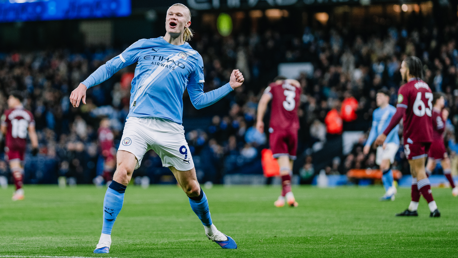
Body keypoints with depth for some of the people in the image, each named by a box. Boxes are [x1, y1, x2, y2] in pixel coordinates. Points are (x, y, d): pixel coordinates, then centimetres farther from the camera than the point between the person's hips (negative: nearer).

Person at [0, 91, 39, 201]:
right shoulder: (28, 114, 5)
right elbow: (32, 131, 1)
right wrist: (35, 146, 1)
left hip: (11, 143, -4)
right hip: (22, 144, 4)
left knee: (15, 167, -11)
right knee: (20, 167, 14)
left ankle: (19, 189, -24)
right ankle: (18, 191, 20)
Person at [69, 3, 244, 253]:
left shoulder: (193, 58, 13)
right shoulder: (144, 45, 11)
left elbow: (198, 100, 16)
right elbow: (111, 66, 12)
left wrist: (230, 86, 8)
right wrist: (85, 84, -1)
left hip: (170, 127, 2)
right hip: (138, 122, -1)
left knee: (191, 186, 7)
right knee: (122, 173, -23)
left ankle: (211, 230, 35)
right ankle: (105, 238, -16)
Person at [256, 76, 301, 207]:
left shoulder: (273, 87, 9)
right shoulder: (296, 87, 19)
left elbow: (263, 101, -4)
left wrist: (259, 120, -1)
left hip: (277, 127, -3)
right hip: (293, 128, 3)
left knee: (283, 159, -13)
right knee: (289, 161, 10)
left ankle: (288, 191, -33)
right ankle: (283, 195, 12)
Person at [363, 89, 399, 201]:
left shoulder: (392, 111, -5)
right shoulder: (376, 113, 17)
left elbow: (394, 127, -12)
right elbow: (374, 129, 20)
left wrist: (386, 141, -19)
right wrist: (368, 144, 12)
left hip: (391, 142, -7)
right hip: (381, 144, 7)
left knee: (384, 164, -21)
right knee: (383, 168, 2)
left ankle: (391, 189, -11)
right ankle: (389, 192, 7)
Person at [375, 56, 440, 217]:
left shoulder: (406, 89, -10)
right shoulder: (426, 87, 14)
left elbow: (399, 113, -19)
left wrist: (385, 134, -20)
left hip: (413, 136, -8)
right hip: (426, 134, 8)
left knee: (419, 171, -6)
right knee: (415, 171, 14)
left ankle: (433, 208, -12)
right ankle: (413, 208, 17)